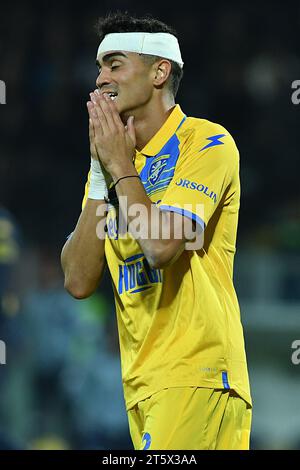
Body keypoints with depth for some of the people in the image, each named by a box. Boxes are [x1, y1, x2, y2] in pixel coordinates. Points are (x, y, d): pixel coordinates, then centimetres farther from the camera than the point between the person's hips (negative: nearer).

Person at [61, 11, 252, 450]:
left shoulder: (207, 142, -5)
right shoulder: (111, 160, 15)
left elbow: (161, 245, -21)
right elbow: (79, 281, 6)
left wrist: (120, 165, -7)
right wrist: (101, 172, 2)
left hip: (196, 373, -7)